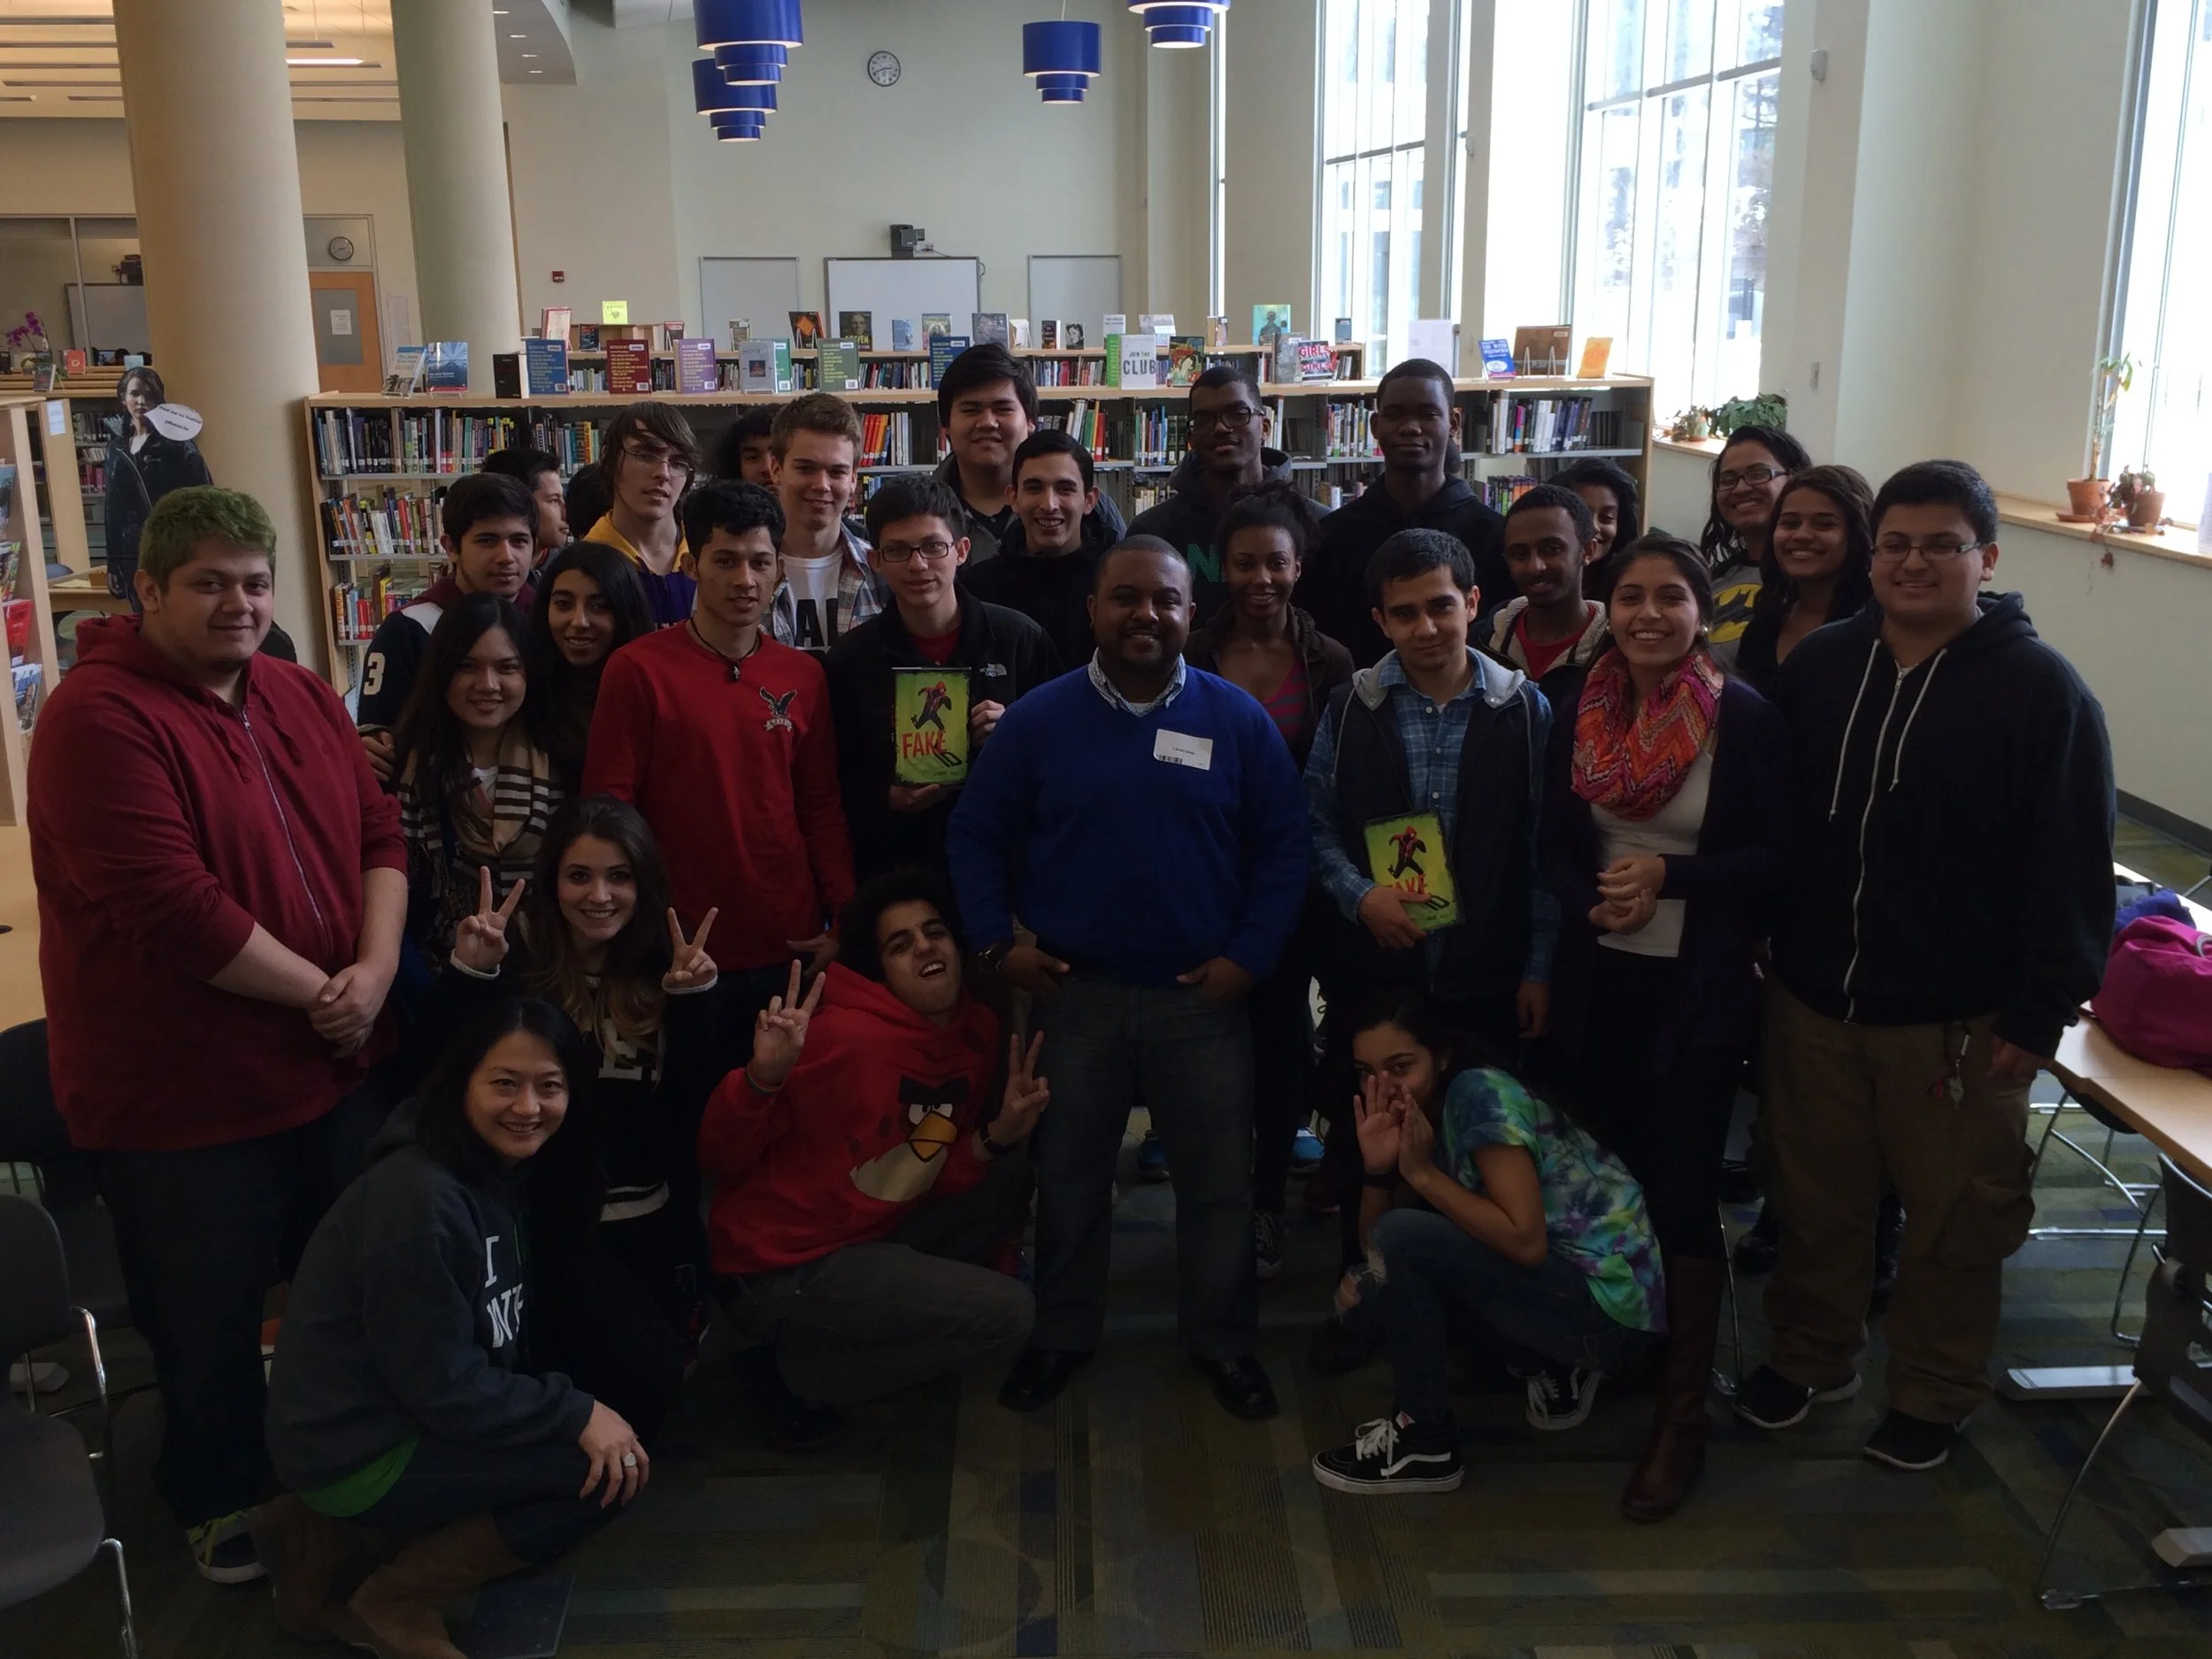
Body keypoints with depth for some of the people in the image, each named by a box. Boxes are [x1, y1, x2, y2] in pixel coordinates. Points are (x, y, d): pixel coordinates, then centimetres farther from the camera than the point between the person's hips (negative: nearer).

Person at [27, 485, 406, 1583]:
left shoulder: (304, 700, 6)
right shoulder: (100, 718, -19)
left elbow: (379, 835, 5)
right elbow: (170, 906, -27)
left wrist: (374, 970, -12)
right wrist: (317, 992, -18)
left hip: (328, 1068, 7)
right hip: (182, 1097, -7)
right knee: (211, 1321, 12)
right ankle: (219, 1498, 37)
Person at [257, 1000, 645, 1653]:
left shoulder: (501, 1169, 4)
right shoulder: (421, 1201, -26)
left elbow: (499, 1344, 9)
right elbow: (443, 1388, -23)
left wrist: (577, 1405, -2)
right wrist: (576, 1414, -19)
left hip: (404, 1417, 9)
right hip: (358, 1453, -9)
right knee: (611, 1472, -18)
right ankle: (396, 1603, -2)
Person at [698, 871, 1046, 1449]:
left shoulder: (978, 1034, 1)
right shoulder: (843, 1034, -22)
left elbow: (934, 1181, 5)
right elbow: (719, 1159, -19)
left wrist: (997, 1135, -12)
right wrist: (764, 1075, -36)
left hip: (869, 1243, 8)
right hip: (780, 1272, -8)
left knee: (1013, 1177, 6)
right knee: (1006, 1314, -16)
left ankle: (884, 1324, 7)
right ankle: (793, 1372, -2)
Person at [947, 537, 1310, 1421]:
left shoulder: (1239, 720, -2)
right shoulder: (1038, 719, -2)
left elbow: (1282, 848, 0)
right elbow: (974, 836, 3)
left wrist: (1250, 955, -8)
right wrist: (999, 943, -5)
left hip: (1204, 995, 0)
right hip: (1073, 991, 0)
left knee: (1218, 1181, 10)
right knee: (1067, 1177, 14)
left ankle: (1223, 1340, 29)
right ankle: (1061, 1334, 32)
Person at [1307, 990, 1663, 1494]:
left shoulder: (1480, 1093, -18)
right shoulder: (1424, 1114, 6)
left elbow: (1527, 1241, -26)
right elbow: (1374, 1239, 5)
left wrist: (1423, 1174, -19)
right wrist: (1377, 1169, -13)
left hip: (1611, 1304, -9)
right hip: (1554, 1280, 9)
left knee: (1405, 1240, -21)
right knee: (1368, 1294, 6)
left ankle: (1425, 1440, -6)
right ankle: (1556, 1370, 14)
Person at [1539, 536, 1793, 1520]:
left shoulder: (1745, 717, -10)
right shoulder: (1574, 704, 1)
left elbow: (1777, 857, -7)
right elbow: (1552, 835, 6)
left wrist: (1667, 876, -18)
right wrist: (1594, 902, -12)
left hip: (1699, 986, -4)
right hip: (1597, 975, 4)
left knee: (1683, 1195, -1)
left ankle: (1682, 1412, 12)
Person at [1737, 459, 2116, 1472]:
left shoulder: (2041, 690, -10)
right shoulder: (1820, 664, 3)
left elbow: (2072, 868, -10)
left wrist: (2037, 1010, -12)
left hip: (1957, 1019, -4)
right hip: (1812, 999, 4)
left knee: (1955, 1218, 11)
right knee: (1813, 1198, 17)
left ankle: (1933, 1394, 32)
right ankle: (1810, 1357, 38)